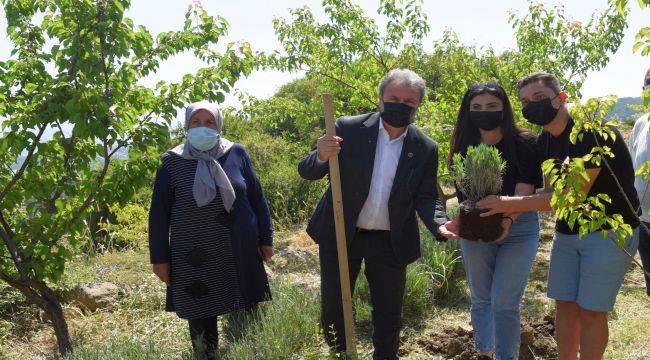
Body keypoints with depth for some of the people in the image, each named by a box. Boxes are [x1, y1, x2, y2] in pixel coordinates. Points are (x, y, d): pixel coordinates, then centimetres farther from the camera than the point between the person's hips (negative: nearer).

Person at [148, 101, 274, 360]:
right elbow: (159, 213, 2)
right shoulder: (172, 163, -2)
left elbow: (257, 199, 7)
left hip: (240, 253, 1)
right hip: (194, 260, -1)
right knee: (200, 319, 8)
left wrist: (266, 239, 6)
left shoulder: (236, 154, 2)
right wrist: (159, 258, 1)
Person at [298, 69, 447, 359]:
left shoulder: (426, 149, -4)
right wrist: (321, 156, -30)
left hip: (391, 243, 1)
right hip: (340, 236, 0)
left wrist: (441, 225, -23)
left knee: (388, 313, 14)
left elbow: (426, 198, -1)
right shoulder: (348, 129, -9)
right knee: (333, 306, 14)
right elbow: (307, 171, -6)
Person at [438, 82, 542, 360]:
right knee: (480, 300, 14)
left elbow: (525, 190, -17)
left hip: (518, 228, -3)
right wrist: (458, 221, -25)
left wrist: (508, 219, -36)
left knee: (505, 303, -6)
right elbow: (464, 194, -5)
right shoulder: (465, 148, 0)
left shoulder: (524, 144, -9)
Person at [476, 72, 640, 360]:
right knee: (565, 306, 10)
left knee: (591, 311, -3)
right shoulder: (544, 141, 4)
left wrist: (512, 203, -25)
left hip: (609, 231, -7)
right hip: (567, 231, 7)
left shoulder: (591, 132, -21)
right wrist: (510, 214, -12)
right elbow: (551, 191, 4)